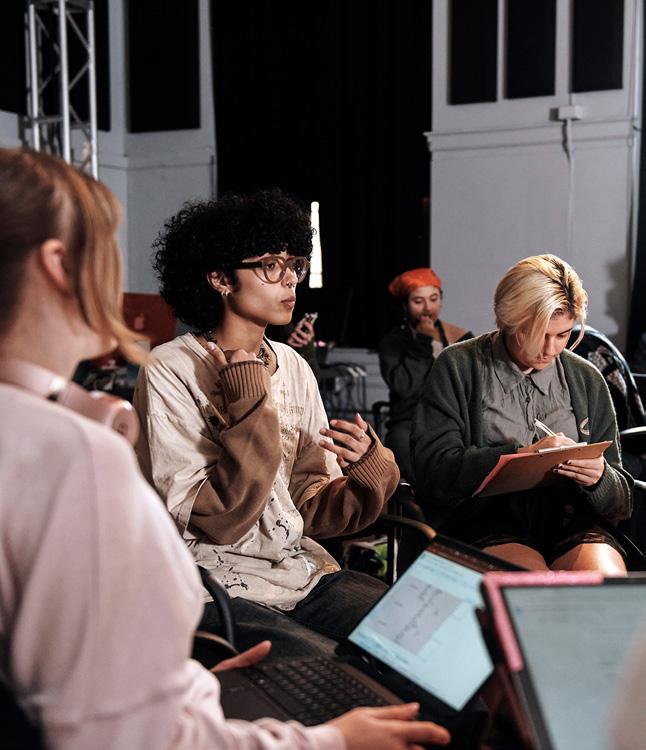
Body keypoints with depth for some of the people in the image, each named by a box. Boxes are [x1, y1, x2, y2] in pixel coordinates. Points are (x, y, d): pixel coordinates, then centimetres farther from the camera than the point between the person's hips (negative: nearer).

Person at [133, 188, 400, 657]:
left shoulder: (293, 368, 8)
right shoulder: (172, 372, -11)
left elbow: (311, 509, 6)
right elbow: (217, 522, -16)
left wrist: (368, 473, -13)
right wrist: (249, 405, -19)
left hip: (303, 573, 6)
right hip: (215, 593, -6)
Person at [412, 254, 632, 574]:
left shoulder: (587, 380, 14)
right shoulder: (458, 367, 3)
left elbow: (620, 504, 15)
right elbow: (432, 473, -8)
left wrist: (600, 479, -10)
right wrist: (522, 455, -17)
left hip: (567, 519, 3)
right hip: (482, 520, -3)